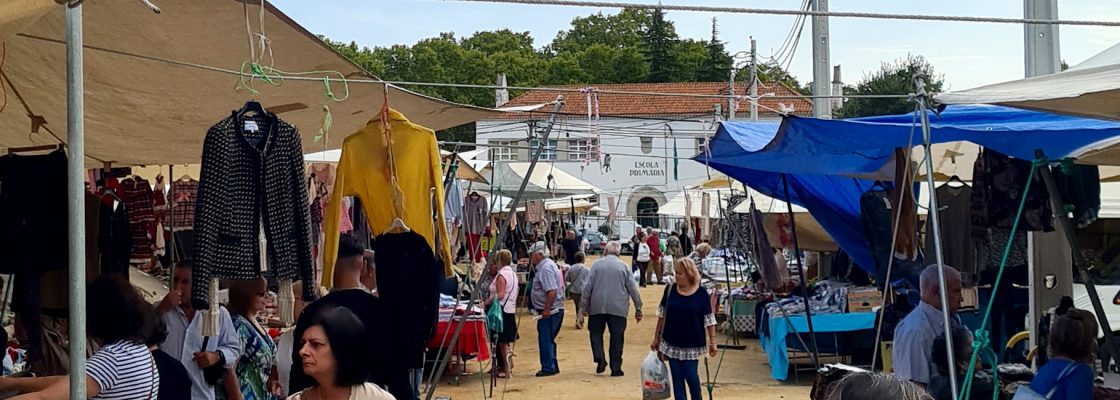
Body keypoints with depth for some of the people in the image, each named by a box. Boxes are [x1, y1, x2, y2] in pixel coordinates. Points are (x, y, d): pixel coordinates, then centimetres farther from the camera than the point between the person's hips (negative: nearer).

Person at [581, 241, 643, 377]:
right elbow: (633, 289, 2)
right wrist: (638, 309, 8)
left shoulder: (596, 264, 1)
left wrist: (584, 306, 7)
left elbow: (587, 287, -1)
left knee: (596, 333, 15)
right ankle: (616, 368, 5)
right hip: (618, 308, 0)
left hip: (597, 307, 0)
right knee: (617, 338, 6)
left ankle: (600, 359, -4)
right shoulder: (623, 266, 2)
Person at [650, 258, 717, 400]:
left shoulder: (701, 293, -8)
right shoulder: (670, 290, -2)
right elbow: (662, 314, 6)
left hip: (692, 344, -2)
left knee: (691, 376, -3)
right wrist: (656, 337, 8)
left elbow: (709, 319, -4)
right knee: (677, 378, 5)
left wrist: (712, 341, -5)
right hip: (672, 343, 3)